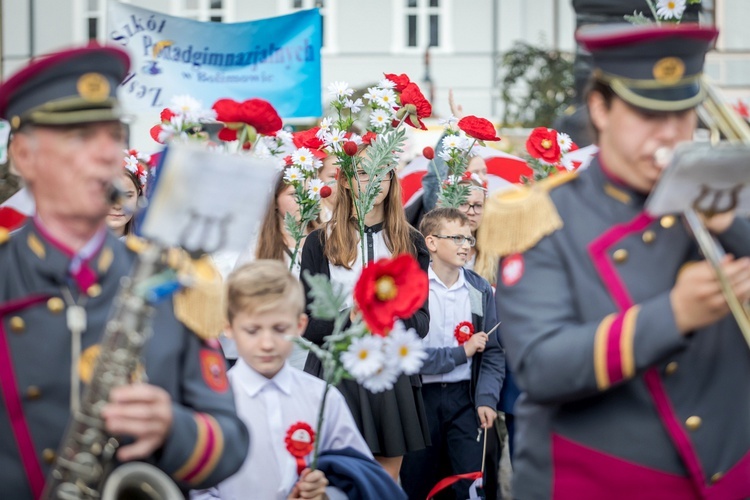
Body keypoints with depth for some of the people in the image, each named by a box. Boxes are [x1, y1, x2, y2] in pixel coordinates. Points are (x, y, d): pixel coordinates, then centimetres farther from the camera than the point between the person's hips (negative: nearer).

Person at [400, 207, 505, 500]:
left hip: (464, 397, 2)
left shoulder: (480, 290, 7)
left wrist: (486, 399, -8)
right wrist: (461, 352, -8)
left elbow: (493, 352, 5)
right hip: (421, 397, -2)